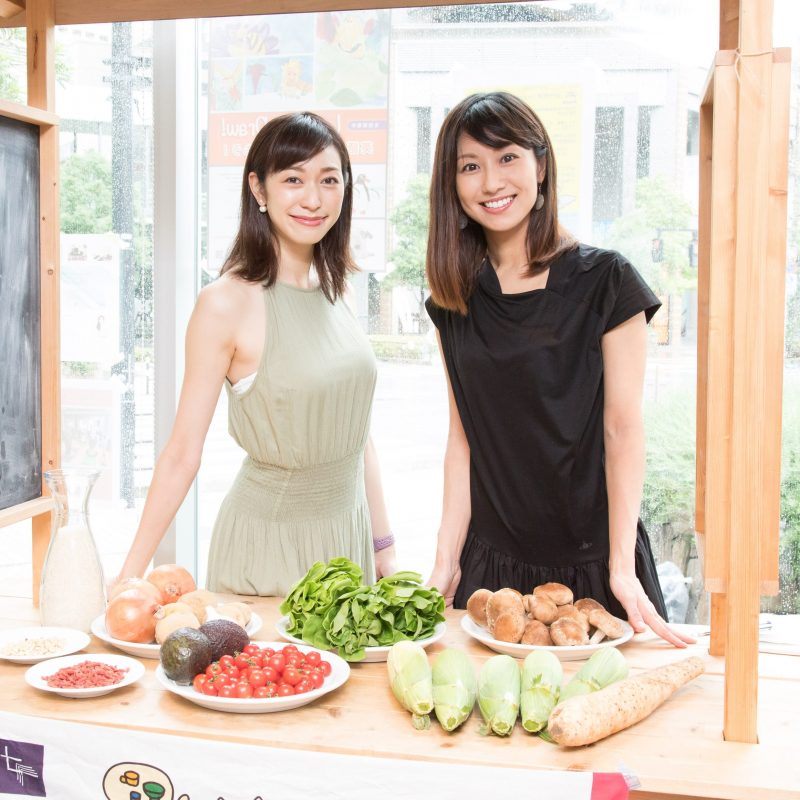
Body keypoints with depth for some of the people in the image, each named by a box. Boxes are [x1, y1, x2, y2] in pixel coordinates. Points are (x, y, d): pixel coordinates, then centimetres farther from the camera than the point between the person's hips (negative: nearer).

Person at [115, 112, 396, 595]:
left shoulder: (334, 290, 3)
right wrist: (129, 578, -14)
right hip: (269, 540, -6)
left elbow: (356, 430, 9)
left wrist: (384, 545, 11)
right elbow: (183, 455, -14)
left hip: (347, 532, 6)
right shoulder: (228, 303, -16)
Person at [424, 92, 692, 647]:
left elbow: (624, 428, -9)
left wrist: (622, 570, -14)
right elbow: (463, 435, 5)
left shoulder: (604, 280, -7)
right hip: (490, 564, 3)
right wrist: (446, 564, 0)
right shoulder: (455, 299, 5)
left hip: (592, 564, -3)